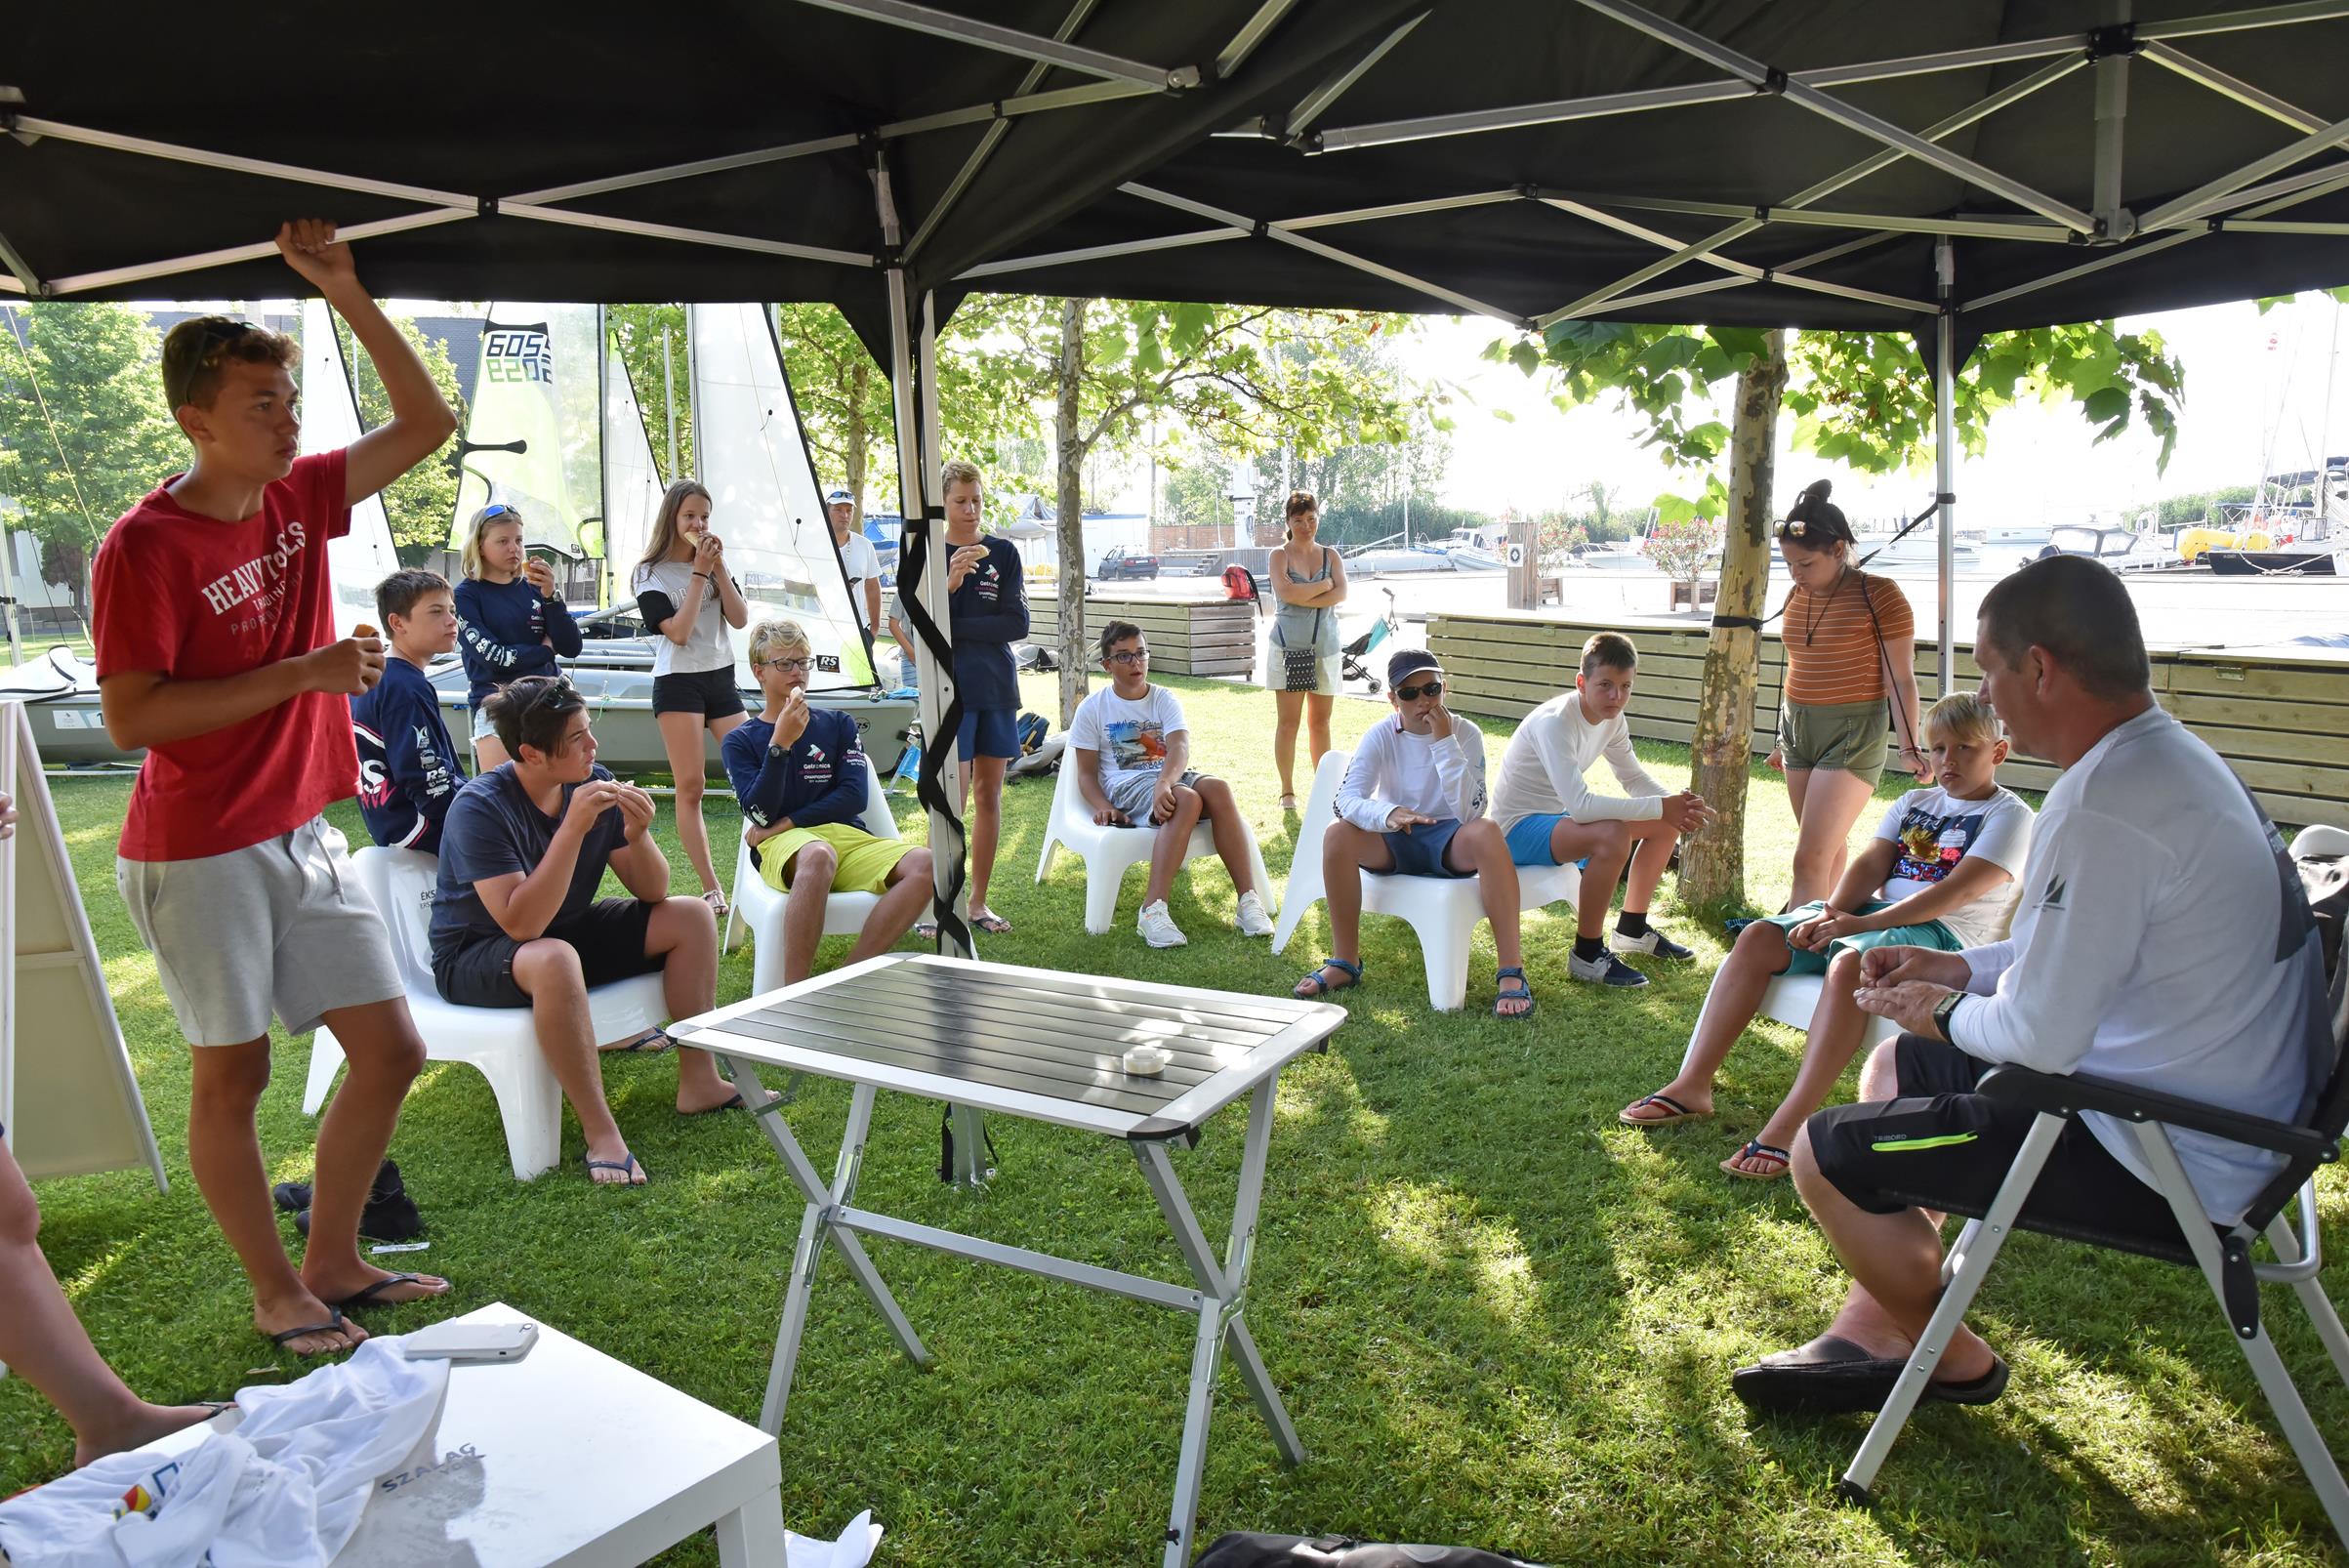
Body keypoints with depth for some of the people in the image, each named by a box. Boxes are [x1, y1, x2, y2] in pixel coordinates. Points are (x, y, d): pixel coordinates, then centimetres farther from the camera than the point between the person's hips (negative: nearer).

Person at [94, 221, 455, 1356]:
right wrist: (301, 673, -22)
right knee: (232, 1074, 7)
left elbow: (427, 422, 6)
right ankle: (277, 1293, 24)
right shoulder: (145, 547, -15)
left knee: (391, 1052, 8)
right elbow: (129, 718, -19)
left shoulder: (298, 499, 4)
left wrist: (347, 296, -3)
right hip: (199, 854, -7)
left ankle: (333, 1261, 26)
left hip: (302, 835, 7)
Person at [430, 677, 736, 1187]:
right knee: (554, 959, -39)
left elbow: (652, 893, -5)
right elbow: (522, 923, -34)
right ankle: (601, 1134, -30)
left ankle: (698, 1082, -2)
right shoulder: (479, 808, -25)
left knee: (691, 916, -6)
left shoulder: (595, 784, -8)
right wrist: (573, 830, -38)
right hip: (476, 957, -7)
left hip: (568, 931, 7)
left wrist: (637, 836, -25)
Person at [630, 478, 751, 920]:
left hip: (722, 678, 5)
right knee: (690, 787, -7)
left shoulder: (715, 563, 11)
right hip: (677, 683, -4)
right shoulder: (650, 573, -2)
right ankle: (711, 889, -6)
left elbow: (740, 619, 0)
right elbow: (678, 631, -14)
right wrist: (699, 572, -13)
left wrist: (719, 568, -8)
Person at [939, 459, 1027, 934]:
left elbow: (1018, 624, -2)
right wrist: (950, 584, -23)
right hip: (949, 688, -3)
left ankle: (978, 903, 16)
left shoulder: (1003, 553, 6)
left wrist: (955, 628, -8)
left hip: (997, 687, 3)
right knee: (953, 798, -10)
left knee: (990, 796, 7)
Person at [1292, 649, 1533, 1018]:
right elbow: (1345, 800, -20)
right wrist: (1387, 815, -42)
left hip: (1449, 842, -1)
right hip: (1396, 841, 2)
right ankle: (1345, 963, -15)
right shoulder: (1382, 736, -7)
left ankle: (1511, 971, -33)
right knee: (1338, 834, -28)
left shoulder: (1466, 734, -10)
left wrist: (1444, 742, -26)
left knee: (1486, 831, -35)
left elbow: (1470, 812, -23)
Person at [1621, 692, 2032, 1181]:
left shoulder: (2008, 815, 1)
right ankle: (1692, 1086, -18)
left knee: (1849, 962, -38)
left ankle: (1787, 1127, -43)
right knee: (1758, 938, -16)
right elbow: (1870, 865, 9)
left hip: (1944, 935, -7)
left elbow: (1958, 891, -13)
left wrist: (1862, 924, -21)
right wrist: (1832, 913, -13)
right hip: (1875, 914, 7)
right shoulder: (1914, 802, 22)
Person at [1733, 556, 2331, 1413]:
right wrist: (1963, 967, 11)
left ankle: (1955, 1361, 19)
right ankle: (1874, 1329, 24)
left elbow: (2040, 1036, -26)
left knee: (1826, 1154, -5)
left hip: (2165, 1163, -10)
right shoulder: (2174, 757, 4)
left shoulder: (2106, 810, -30)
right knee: (1896, 1066, 22)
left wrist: (1947, 1016, -6)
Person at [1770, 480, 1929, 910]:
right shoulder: (1798, 597, 8)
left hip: (1853, 733, -7)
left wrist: (1910, 748, -13)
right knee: (1830, 846, 12)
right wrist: (1784, 738, 24)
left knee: (1809, 858, -13)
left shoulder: (1880, 595, -11)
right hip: (1798, 728, 7)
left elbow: (1901, 679, -10)